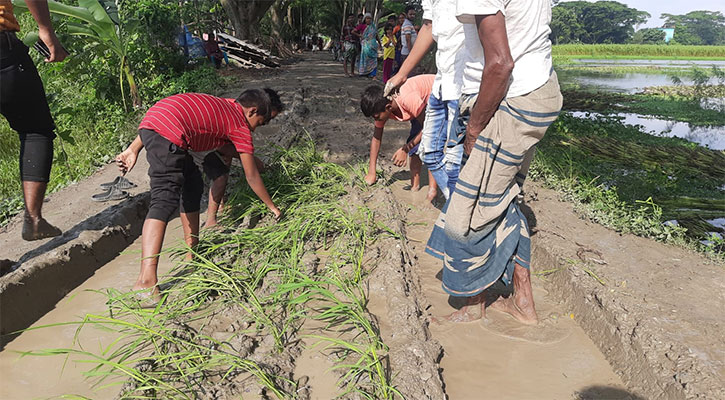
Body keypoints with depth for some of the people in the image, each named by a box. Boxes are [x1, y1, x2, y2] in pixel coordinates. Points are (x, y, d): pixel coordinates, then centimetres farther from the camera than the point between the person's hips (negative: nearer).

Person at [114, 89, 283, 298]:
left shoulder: (220, 106, 31)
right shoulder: (241, 126, 8)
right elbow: (252, 178, 14)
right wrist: (273, 207, 25)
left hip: (149, 123, 10)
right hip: (167, 134, -10)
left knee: (192, 185, 20)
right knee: (165, 201, -17)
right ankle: (146, 281, -26)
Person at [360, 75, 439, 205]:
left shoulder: (409, 99, -41)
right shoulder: (381, 106, -18)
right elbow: (376, 137, -8)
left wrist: (405, 150, -26)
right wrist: (372, 173, -9)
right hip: (424, 102, 7)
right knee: (414, 144, -2)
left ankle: (432, 190, -15)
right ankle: (415, 185, 7)